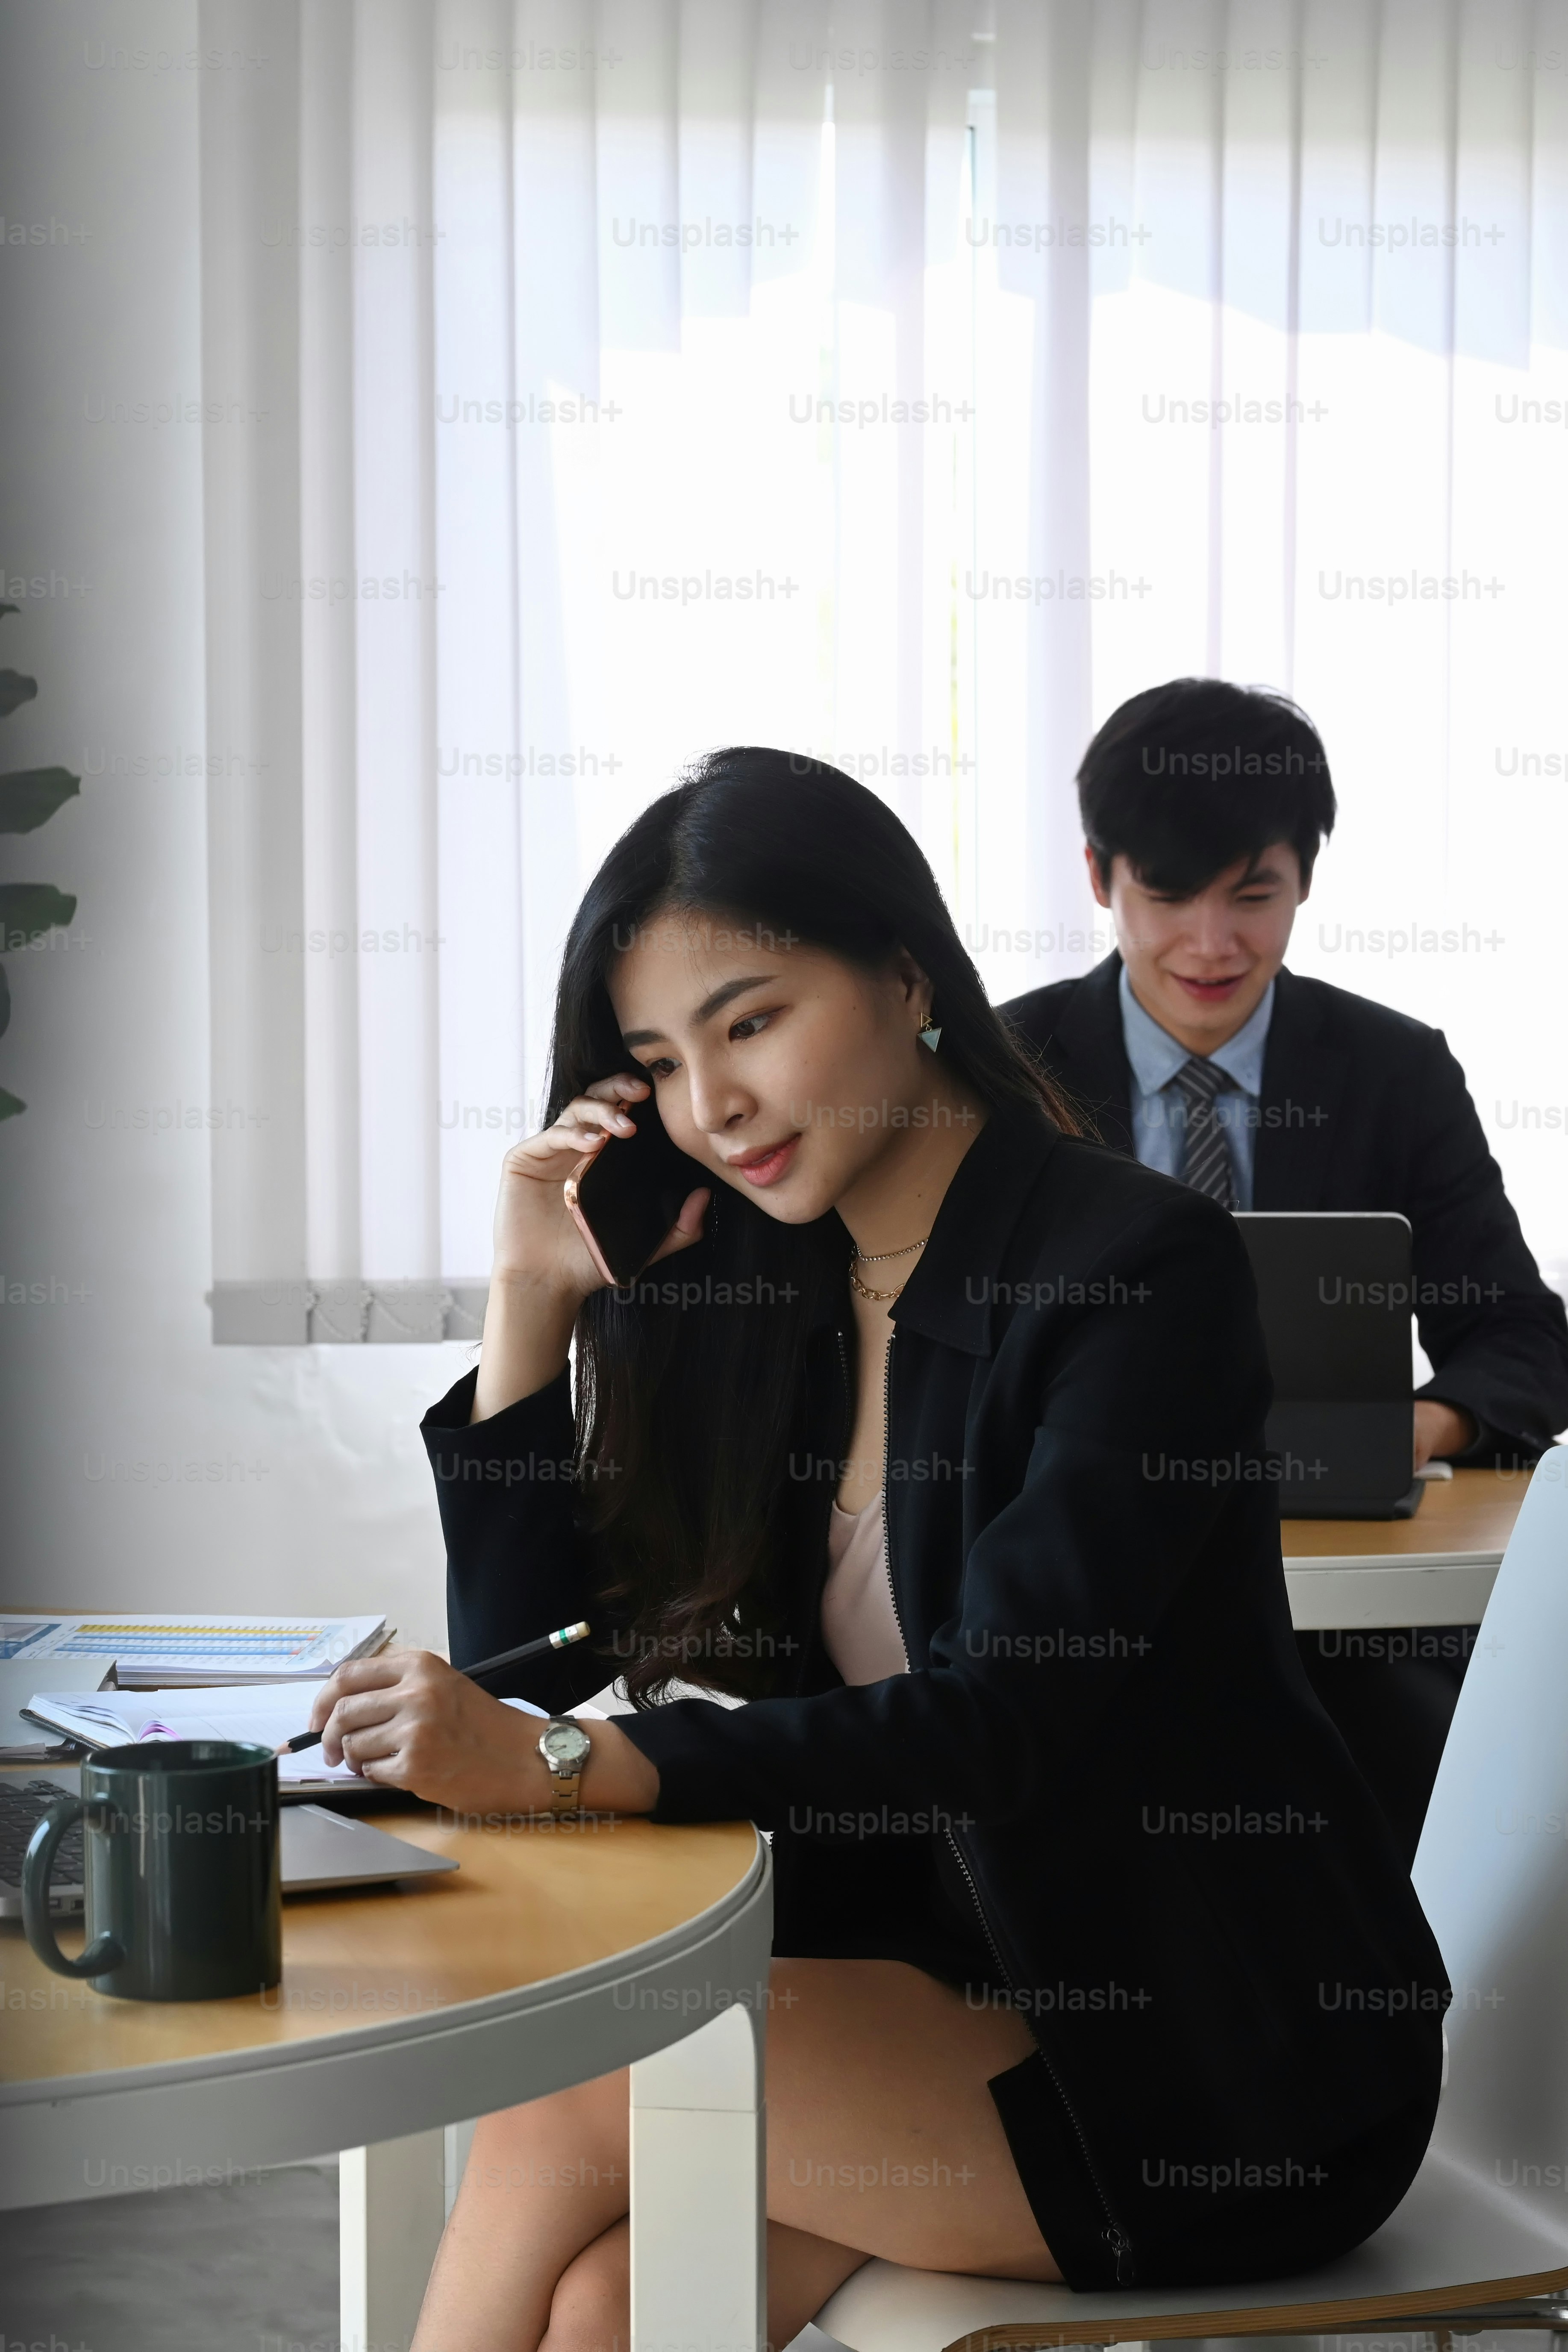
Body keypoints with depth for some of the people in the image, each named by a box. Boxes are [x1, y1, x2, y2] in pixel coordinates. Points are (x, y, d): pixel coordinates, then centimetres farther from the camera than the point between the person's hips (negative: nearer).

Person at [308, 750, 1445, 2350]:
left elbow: (999, 1720, -26)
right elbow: (526, 1652, 6)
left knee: (565, 2113, -18)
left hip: (1227, 2073, -6)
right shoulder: (759, 1288, 6)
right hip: (967, 1995, 6)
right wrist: (532, 1297, -4)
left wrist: (559, 1766, -36)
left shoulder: (1146, 1269, -16)